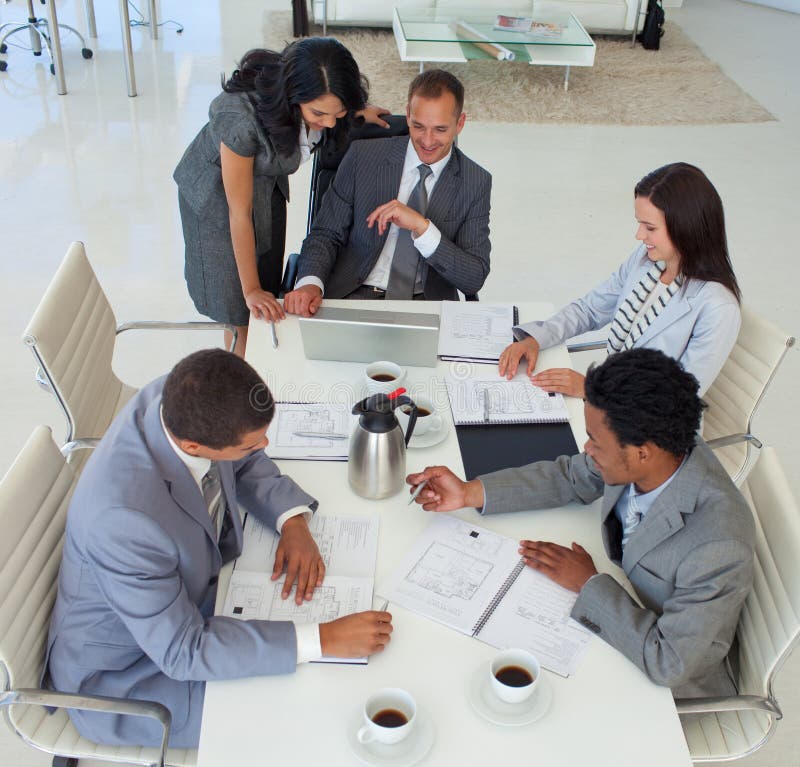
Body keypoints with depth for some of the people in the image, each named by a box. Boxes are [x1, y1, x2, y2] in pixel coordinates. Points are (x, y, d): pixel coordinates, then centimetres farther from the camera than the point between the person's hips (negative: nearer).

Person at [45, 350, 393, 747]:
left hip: (188, 593, 7)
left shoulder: (184, 400, -22)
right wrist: (324, 638, -33)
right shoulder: (125, 520, -41)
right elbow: (184, 652, -31)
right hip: (121, 672, -7)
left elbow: (246, 465, 1)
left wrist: (293, 522, -17)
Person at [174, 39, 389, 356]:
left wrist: (357, 113, -10)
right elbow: (239, 212, -31)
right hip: (215, 190, -5)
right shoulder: (241, 118, -43)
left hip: (269, 186, 5)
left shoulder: (320, 101, -28)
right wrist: (251, 290, -25)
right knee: (236, 303, -1)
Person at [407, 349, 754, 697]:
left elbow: (668, 663, -33)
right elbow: (570, 476, -2)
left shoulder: (720, 546, -38)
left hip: (673, 687, -5)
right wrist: (469, 493, -9)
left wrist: (588, 583, -25)